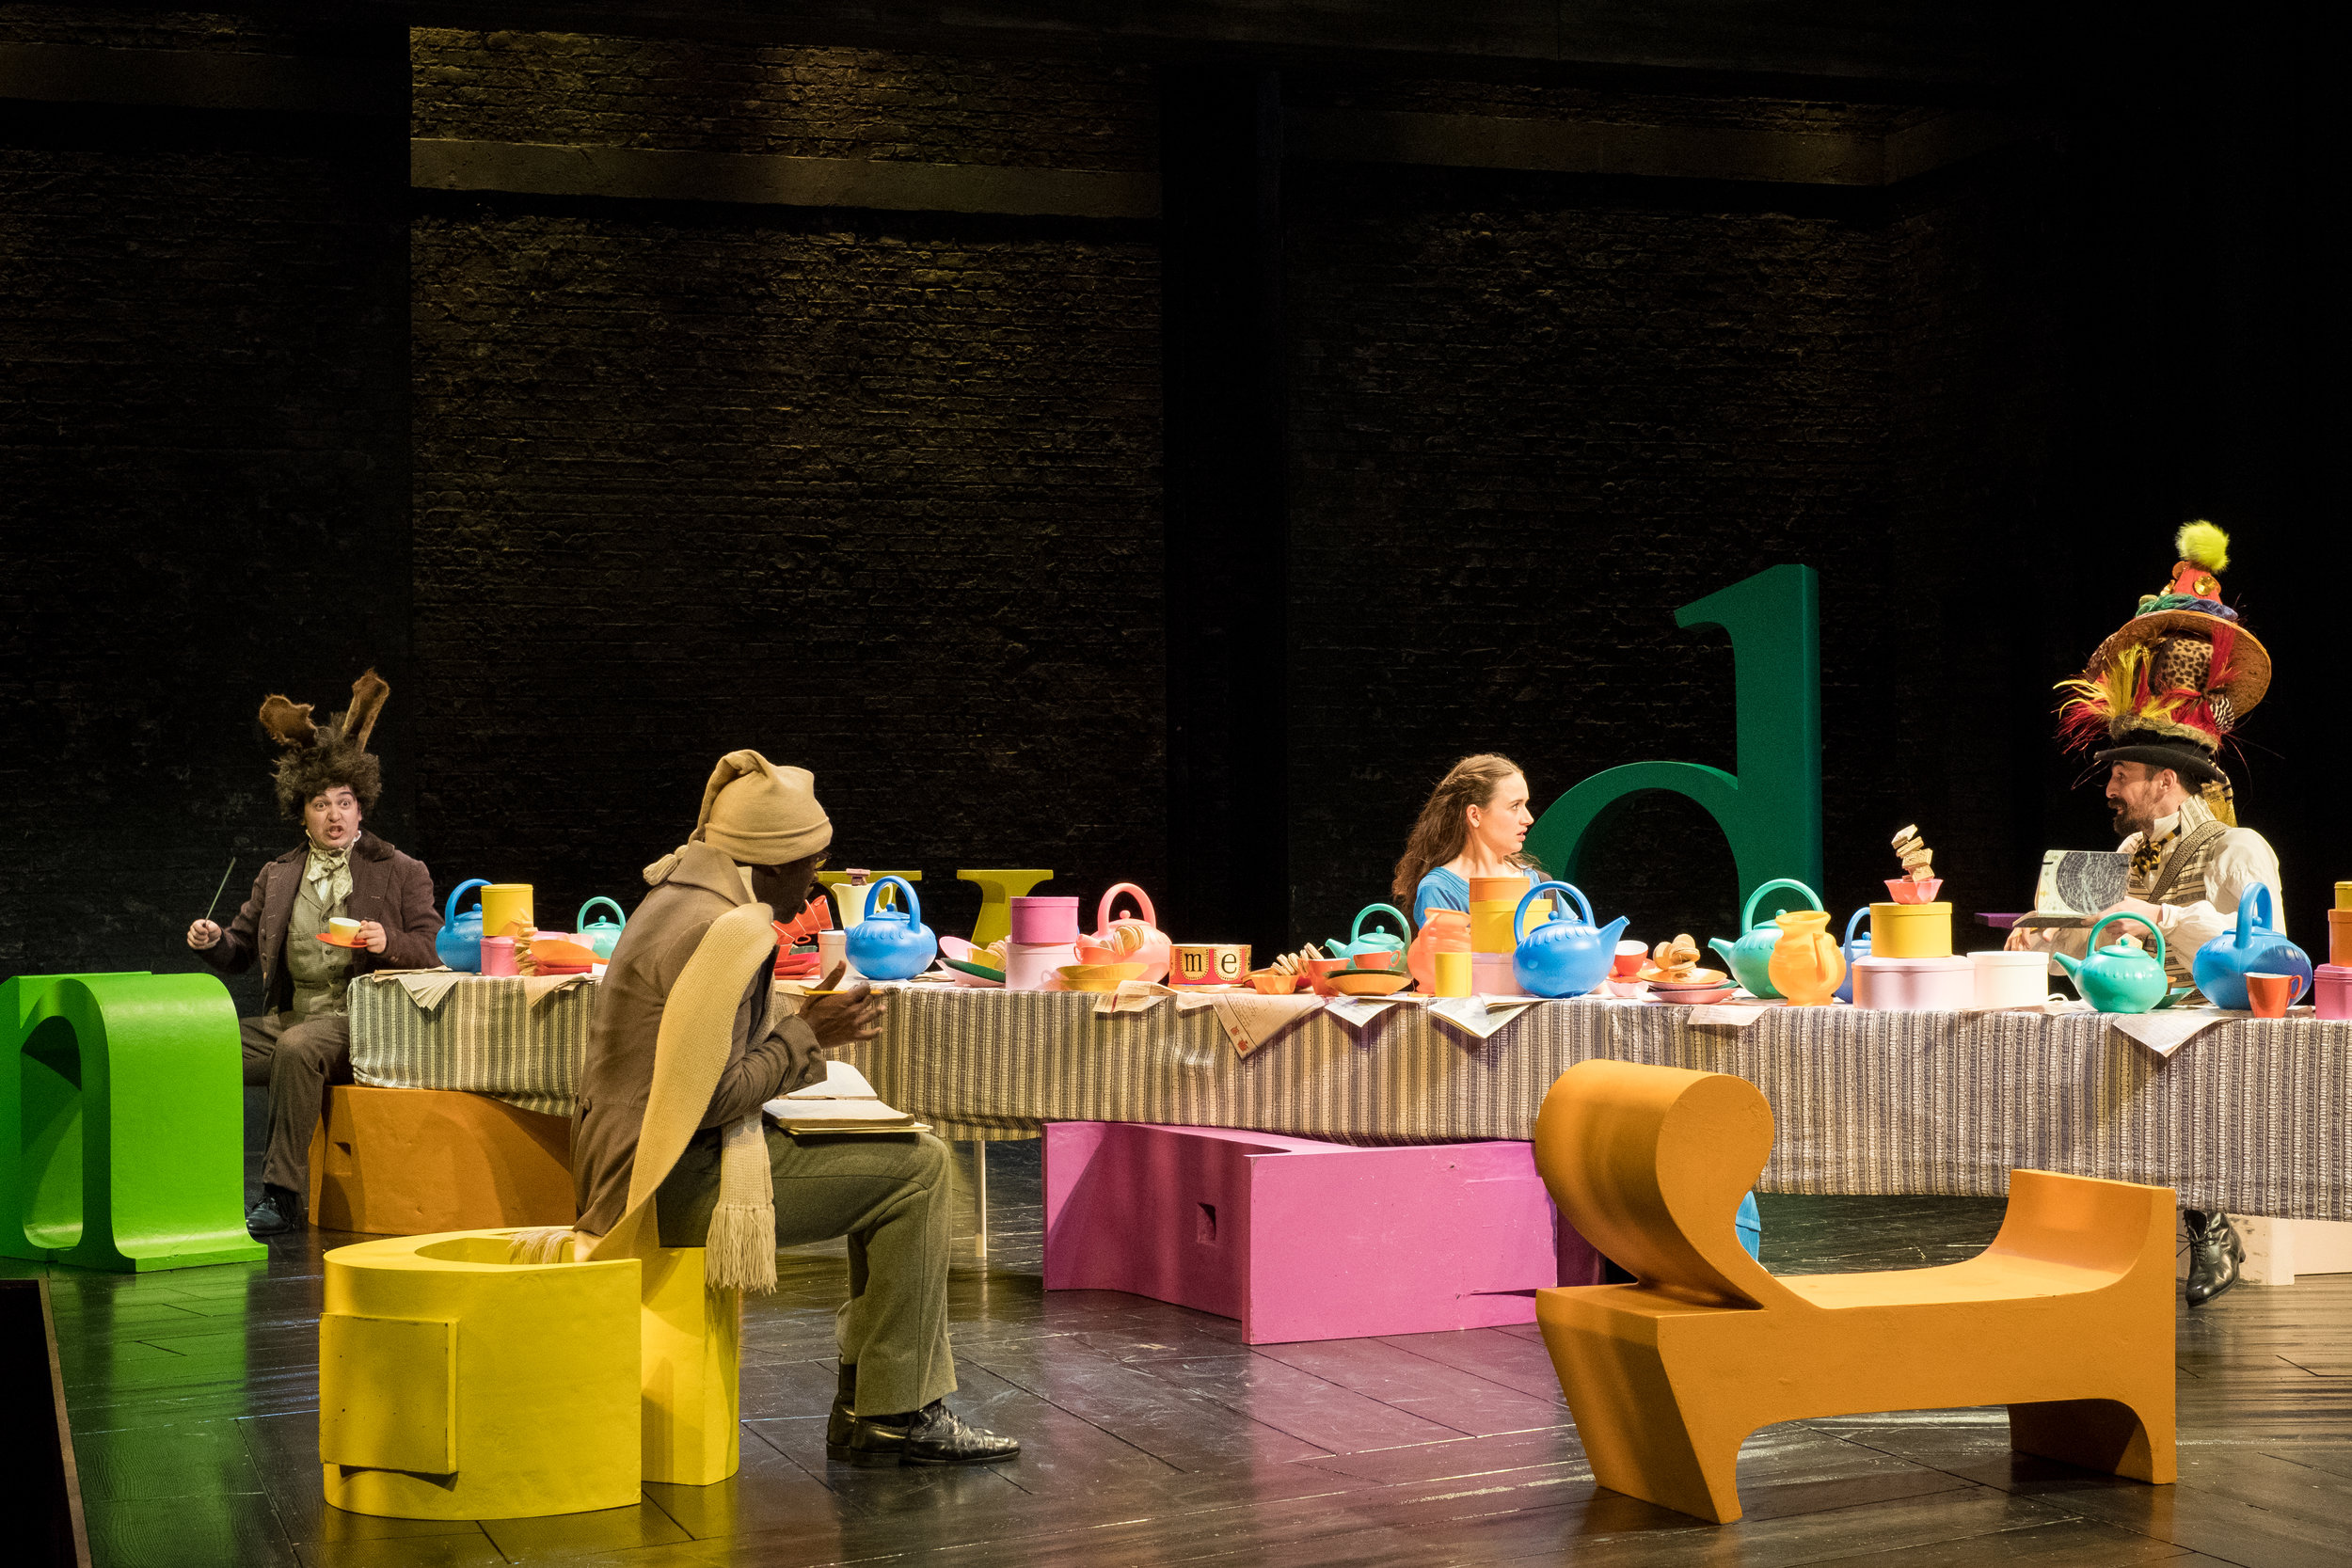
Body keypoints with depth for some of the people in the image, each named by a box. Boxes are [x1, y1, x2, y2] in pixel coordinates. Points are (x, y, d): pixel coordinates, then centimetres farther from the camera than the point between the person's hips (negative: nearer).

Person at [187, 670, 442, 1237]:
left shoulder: (403, 874, 7)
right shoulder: (277, 876, 19)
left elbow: (434, 955, 1)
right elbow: (240, 952, 22)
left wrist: (388, 942, -18)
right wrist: (212, 941, 0)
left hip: (360, 1025, -5)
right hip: (286, 1019, 5)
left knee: (297, 1046, -37)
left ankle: (283, 1196, -32)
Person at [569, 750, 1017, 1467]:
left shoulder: (683, 900, 15)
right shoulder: (713, 932, -19)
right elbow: (709, 1098, -23)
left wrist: (803, 1026, 8)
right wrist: (807, 1035, -11)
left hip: (652, 1159, 11)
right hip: (679, 1182, -11)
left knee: (905, 1159, 15)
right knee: (917, 1168, -11)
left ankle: (864, 1404, 13)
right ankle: (894, 1417, -5)